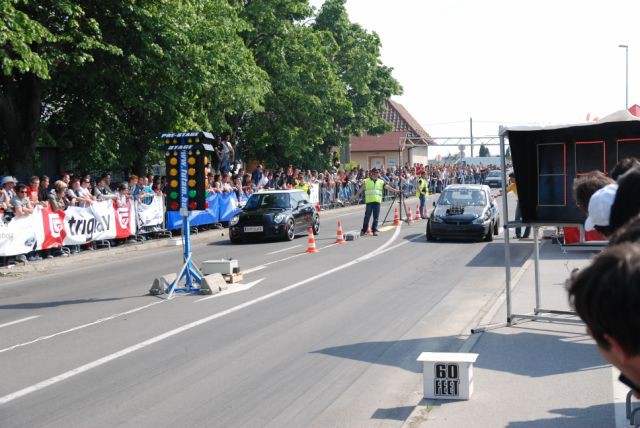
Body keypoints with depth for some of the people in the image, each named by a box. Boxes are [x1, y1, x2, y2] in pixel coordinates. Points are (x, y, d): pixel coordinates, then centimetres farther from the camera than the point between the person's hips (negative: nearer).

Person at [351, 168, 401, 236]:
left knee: (376, 217, 2)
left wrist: (395, 190, 1)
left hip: (377, 201, 2)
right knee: (367, 216, -3)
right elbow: (361, 189, 8)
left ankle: (374, 230, 11)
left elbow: (387, 187, 9)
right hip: (369, 201, -2)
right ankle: (363, 230, 8)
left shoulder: (381, 182, 12)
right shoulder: (366, 181, 5)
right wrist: (356, 196, 5)